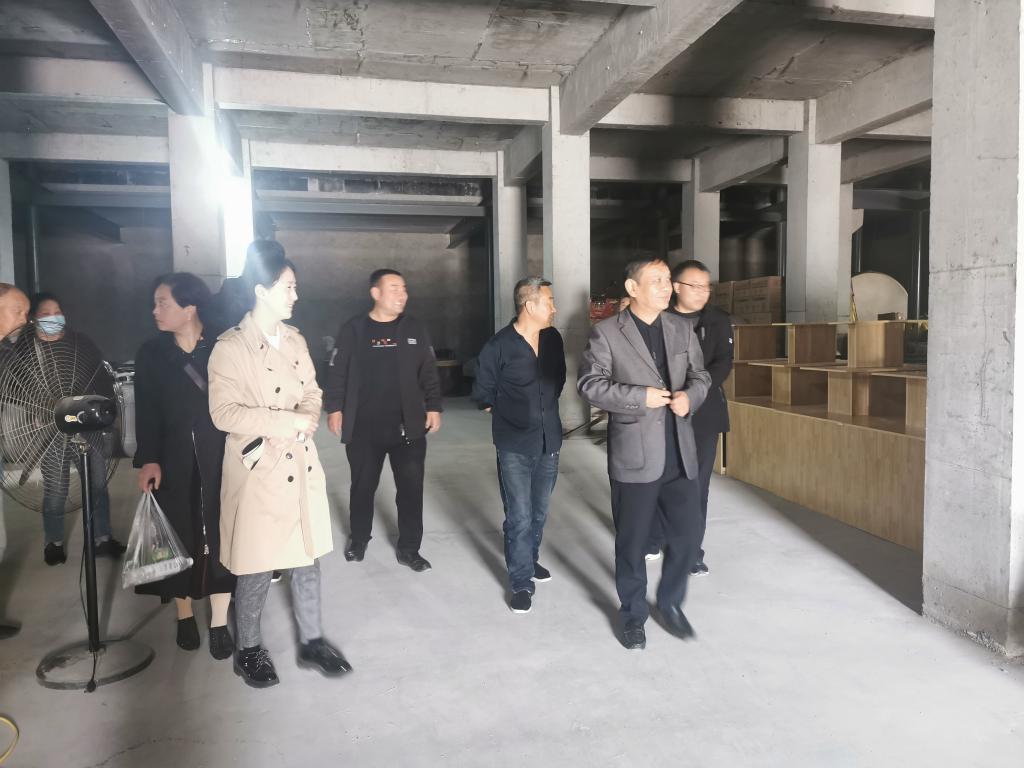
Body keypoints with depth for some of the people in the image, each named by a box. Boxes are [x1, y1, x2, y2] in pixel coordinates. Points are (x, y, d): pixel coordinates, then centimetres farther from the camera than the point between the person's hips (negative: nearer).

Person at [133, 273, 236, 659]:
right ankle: (185, 616, 30)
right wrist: (148, 459, -10)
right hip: (173, 461, 2)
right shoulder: (151, 353, 1)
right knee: (180, 538, 10)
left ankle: (219, 622, 18)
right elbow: (146, 412, 0)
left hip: (220, 459, -1)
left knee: (219, 536, 4)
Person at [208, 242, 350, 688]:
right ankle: (249, 650, 28)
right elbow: (223, 413, -18)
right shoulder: (230, 346, -12)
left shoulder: (295, 340, 9)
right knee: (257, 567, 7)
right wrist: (286, 421, -21)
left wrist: (303, 422, -11)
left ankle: (312, 642, 29)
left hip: (301, 467, 6)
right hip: (259, 472, -6)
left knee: (307, 558, 14)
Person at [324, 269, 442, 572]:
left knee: (411, 487, 3)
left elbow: (429, 373, 8)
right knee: (363, 486, 13)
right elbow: (337, 372, 1)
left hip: (408, 426, 1)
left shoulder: (415, 330, 5)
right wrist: (334, 408, -5)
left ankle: (409, 549, 18)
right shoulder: (353, 330, -1)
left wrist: (433, 407, 2)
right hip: (364, 427, -1)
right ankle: (359, 539, 35)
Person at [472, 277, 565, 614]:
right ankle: (521, 582, 14)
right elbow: (482, 393, -2)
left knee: (539, 512, 17)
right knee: (519, 517, -1)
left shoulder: (554, 339, 1)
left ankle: (530, 560, 39)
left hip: (549, 440, 5)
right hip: (515, 446, -5)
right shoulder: (499, 346, -14)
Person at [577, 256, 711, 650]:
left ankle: (671, 603, 34)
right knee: (632, 542, 9)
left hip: (679, 453, 4)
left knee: (686, 534, 10)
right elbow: (589, 383, -10)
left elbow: (700, 376, 14)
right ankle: (633, 615, 29)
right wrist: (640, 396, -18)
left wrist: (689, 396, -8)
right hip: (634, 454, -4)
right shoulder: (606, 332, -6)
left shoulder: (681, 328, 9)